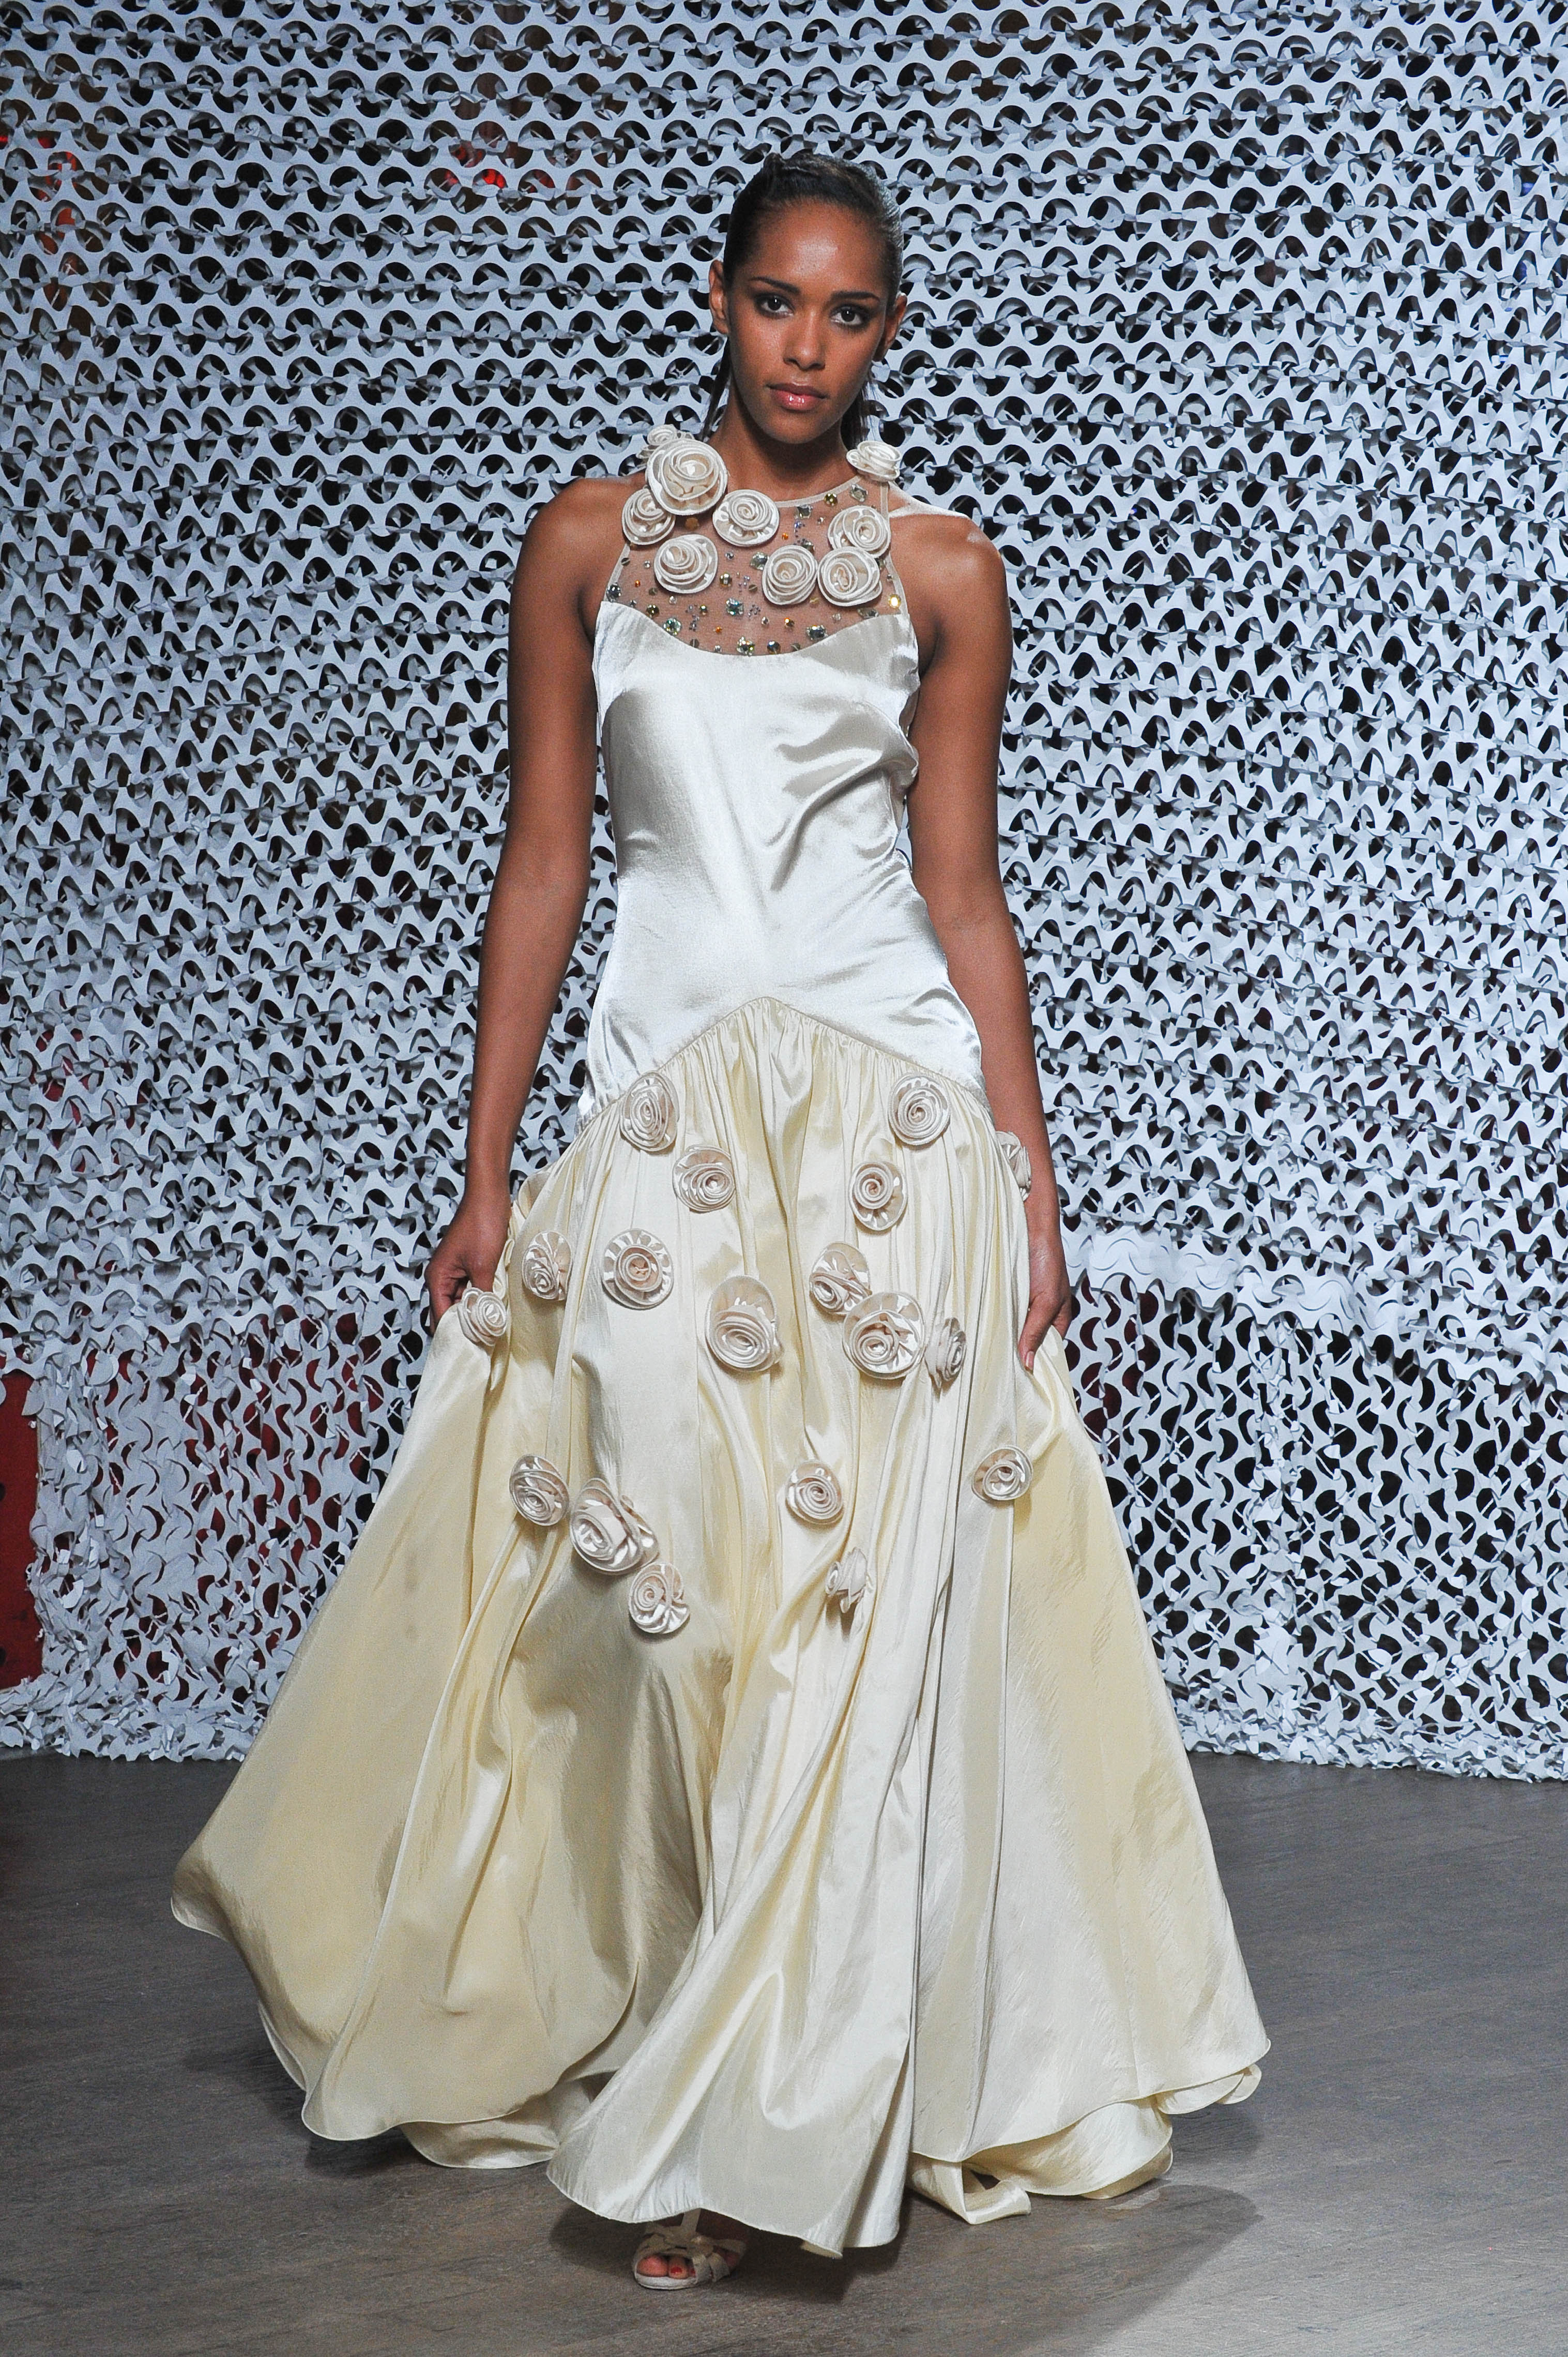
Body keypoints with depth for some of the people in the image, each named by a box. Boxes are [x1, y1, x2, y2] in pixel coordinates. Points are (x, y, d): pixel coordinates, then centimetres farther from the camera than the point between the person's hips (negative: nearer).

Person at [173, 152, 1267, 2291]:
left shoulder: (940, 568, 5)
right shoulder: (591, 542, 7)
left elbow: (962, 889, 6)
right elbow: (543, 863, 7)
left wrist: (1031, 1184, 1)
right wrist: (488, 1172, 3)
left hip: (895, 1115, 0)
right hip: (670, 1123, 1)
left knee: (872, 1607, -4)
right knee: (685, 1611, -1)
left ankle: (759, 2120, 7)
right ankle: (709, 2088, 19)